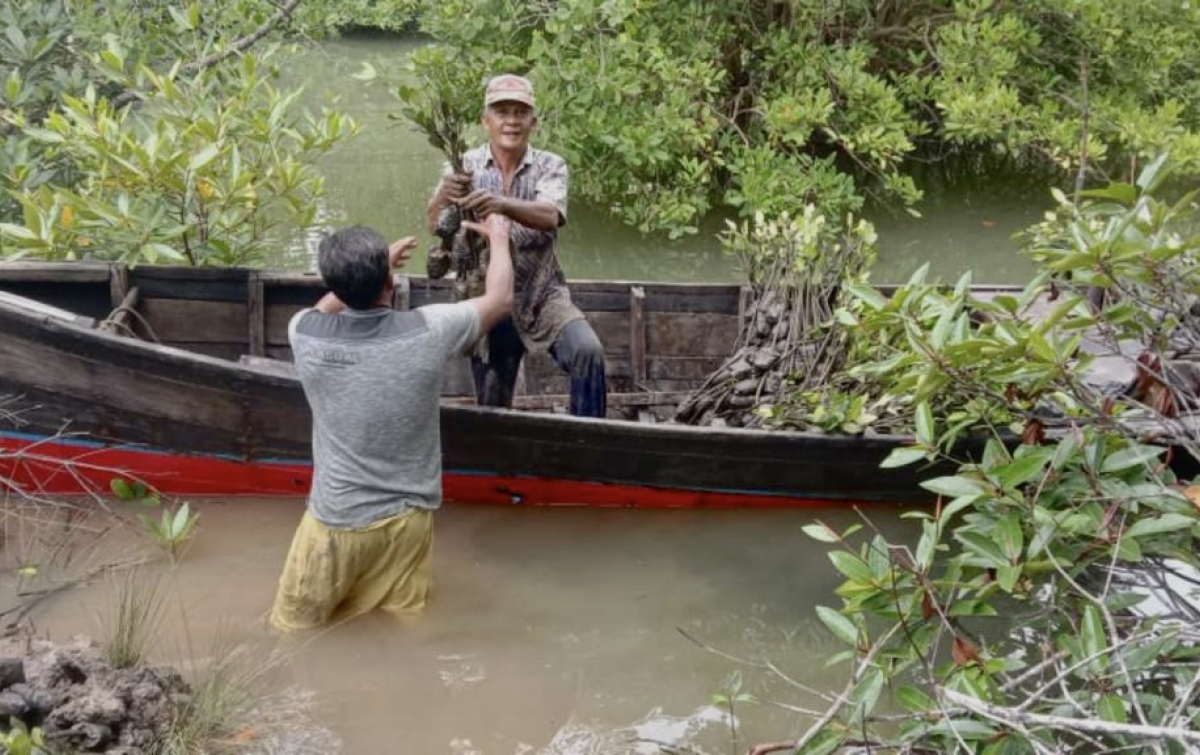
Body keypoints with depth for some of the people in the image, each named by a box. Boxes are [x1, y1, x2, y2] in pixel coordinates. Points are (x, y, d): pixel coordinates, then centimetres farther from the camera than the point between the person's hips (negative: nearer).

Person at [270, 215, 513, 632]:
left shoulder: (305, 334, -14)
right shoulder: (427, 331, -18)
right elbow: (501, 300, 2)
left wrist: (363, 272, 23)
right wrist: (498, 238, 18)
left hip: (336, 520, 0)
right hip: (406, 519, 0)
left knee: (293, 628, 16)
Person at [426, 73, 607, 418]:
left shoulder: (550, 166, -5)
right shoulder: (466, 166, -5)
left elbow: (549, 216, -26)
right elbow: (434, 224, -20)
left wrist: (503, 204, -47)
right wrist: (443, 196, -44)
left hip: (543, 295, -1)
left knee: (588, 352, -26)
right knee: (492, 409, 7)